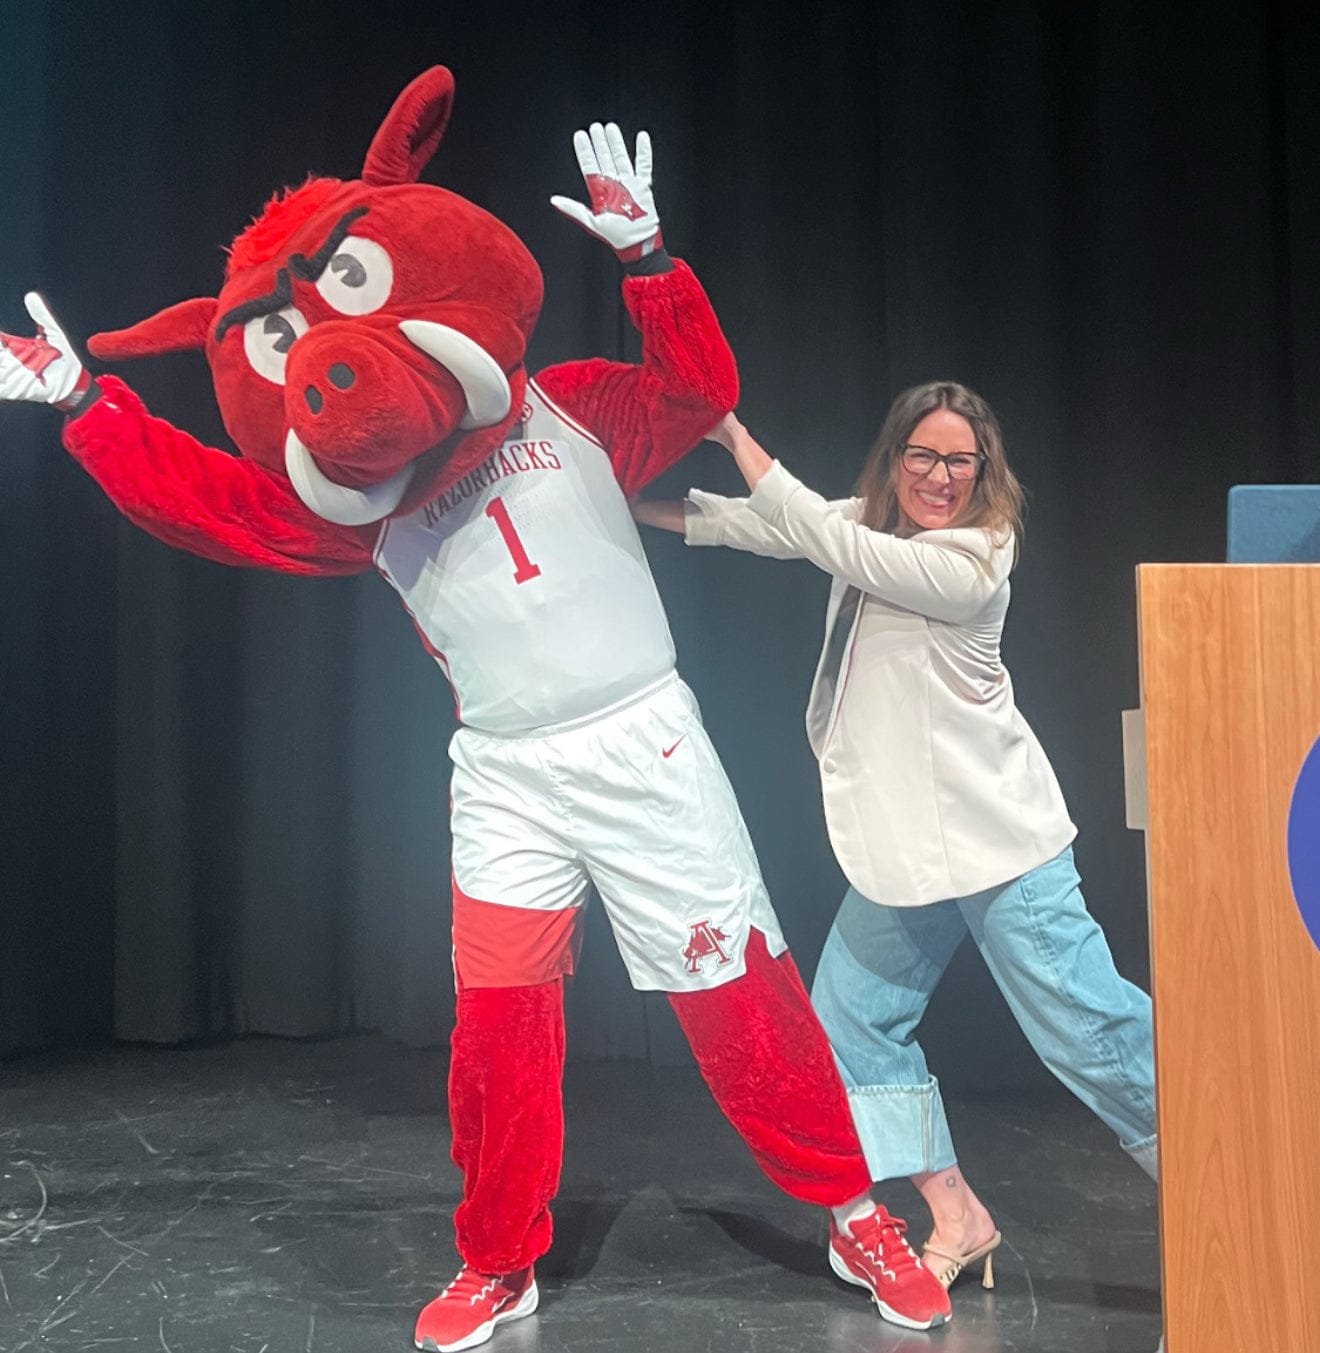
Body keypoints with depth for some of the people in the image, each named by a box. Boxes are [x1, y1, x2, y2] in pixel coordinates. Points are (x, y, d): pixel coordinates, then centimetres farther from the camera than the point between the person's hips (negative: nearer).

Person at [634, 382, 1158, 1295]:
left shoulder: (975, 557, -16)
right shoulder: (872, 524, 8)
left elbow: (828, 541, -16)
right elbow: (759, 525, 12)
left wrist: (736, 437, -9)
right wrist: (635, 501, 7)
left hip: (997, 838, -8)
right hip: (903, 848, 8)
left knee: (1088, 1025, -7)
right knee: (854, 1022, 8)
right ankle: (958, 1219, 16)